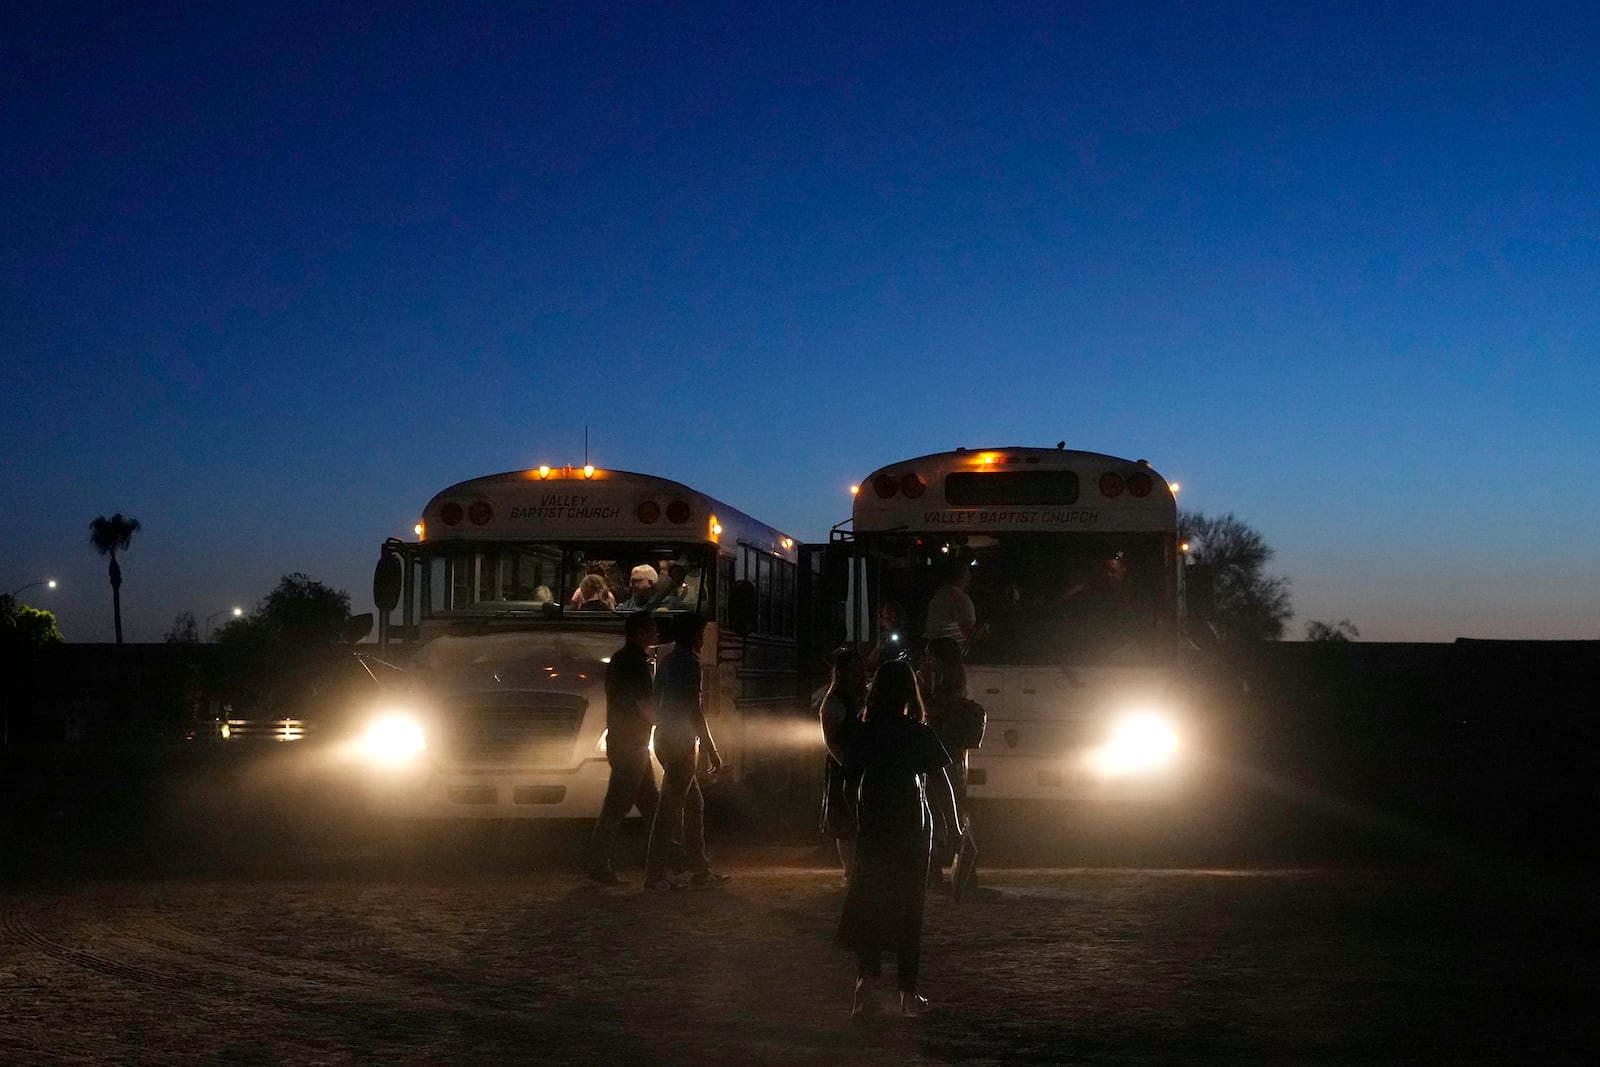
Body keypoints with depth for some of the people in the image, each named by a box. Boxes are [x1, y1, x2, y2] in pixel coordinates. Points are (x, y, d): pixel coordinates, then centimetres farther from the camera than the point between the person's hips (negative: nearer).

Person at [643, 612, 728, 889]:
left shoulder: (668, 661, 16)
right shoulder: (689, 661, -12)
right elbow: (694, 709, -17)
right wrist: (710, 749, -14)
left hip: (666, 739, 10)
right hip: (680, 742, -10)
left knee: (694, 804, 15)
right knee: (671, 807, -8)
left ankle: (700, 869, 18)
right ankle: (656, 874, -8)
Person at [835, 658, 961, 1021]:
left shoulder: (863, 733, -3)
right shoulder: (920, 734, -7)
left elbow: (852, 775, -2)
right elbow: (941, 783, -4)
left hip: (872, 829, 1)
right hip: (912, 827, -1)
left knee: (868, 904, 6)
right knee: (908, 908, 8)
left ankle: (865, 977, -16)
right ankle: (907, 993, 12)